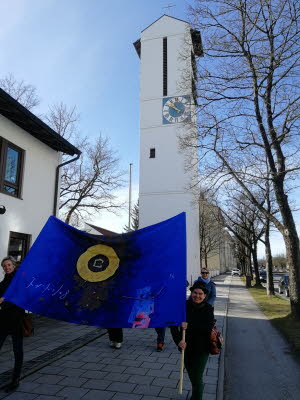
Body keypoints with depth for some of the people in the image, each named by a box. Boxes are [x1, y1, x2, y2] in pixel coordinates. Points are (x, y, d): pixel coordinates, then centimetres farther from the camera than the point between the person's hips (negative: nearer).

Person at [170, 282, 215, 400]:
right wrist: (178, 340, -27)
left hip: (201, 349, -3)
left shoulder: (208, 309, -13)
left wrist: (189, 326, -28)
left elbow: (208, 327, -26)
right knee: (191, 376, 23)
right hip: (186, 347, 3)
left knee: (197, 378, 1)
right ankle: (198, 390, 52)